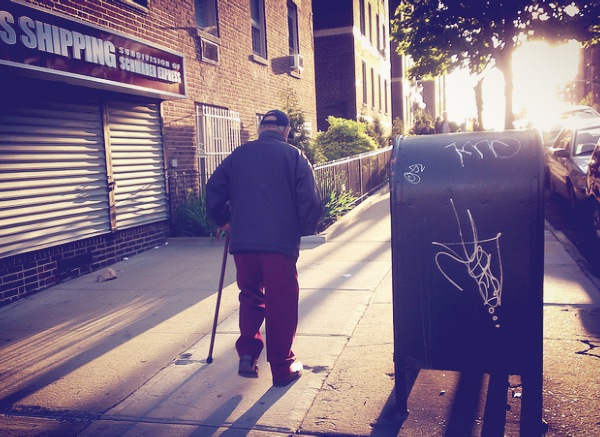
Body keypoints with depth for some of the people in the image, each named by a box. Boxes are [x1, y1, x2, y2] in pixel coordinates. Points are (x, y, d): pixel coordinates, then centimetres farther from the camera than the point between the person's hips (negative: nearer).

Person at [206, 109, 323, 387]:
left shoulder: (238, 155, 10)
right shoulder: (294, 157, 1)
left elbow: (214, 189, 8)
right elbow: (310, 202, -5)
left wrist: (223, 220, 23)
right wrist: (302, 229, 12)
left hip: (242, 242, 3)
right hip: (281, 243, -3)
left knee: (250, 297, 21)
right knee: (281, 305, 7)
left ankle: (247, 354, 11)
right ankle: (283, 369, 15)